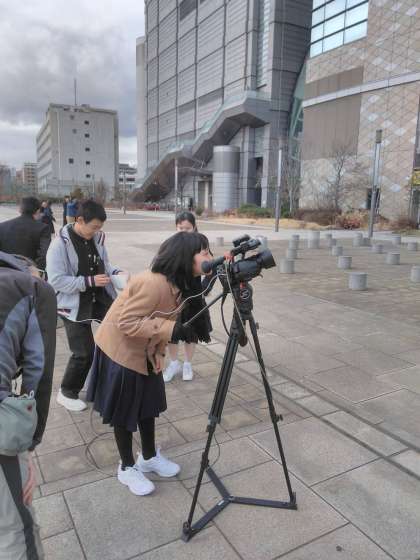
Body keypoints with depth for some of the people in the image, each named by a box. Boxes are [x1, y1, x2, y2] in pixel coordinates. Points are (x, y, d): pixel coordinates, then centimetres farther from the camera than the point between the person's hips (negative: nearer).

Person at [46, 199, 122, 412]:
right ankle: (67, 393, 24)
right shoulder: (60, 244, -18)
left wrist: (115, 272, -8)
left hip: (100, 298, 6)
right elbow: (56, 281, -22)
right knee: (84, 352, -2)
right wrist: (89, 281, -27)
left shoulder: (97, 238, 0)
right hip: (75, 306, -6)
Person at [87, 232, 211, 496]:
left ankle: (149, 457, 38)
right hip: (121, 352, -8)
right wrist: (171, 329, -37)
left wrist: (159, 352, -3)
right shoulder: (153, 283, -33)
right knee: (125, 411, 9)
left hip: (145, 353, 8)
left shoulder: (179, 283, -4)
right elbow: (126, 322, -31)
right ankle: (127, 468, 29)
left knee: (150, 404, 18)